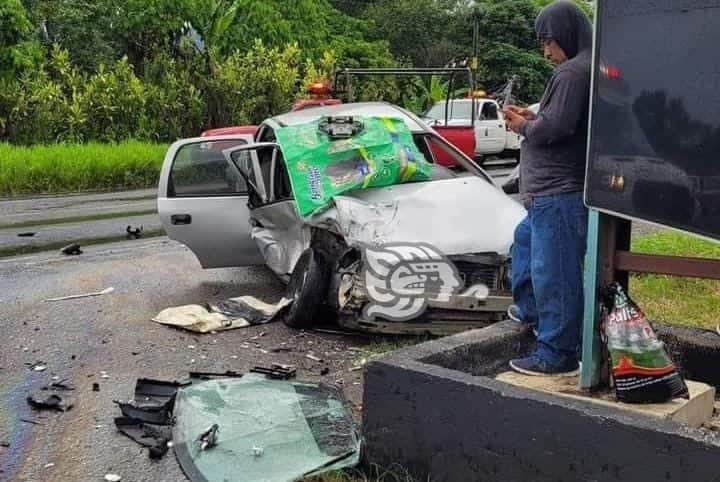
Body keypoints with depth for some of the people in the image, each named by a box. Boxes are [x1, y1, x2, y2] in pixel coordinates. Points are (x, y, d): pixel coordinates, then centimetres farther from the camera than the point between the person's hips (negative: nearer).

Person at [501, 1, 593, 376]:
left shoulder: (573, 72, -17)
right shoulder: (584, 69, 16)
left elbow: (554, 128, -23)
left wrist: (523, 126, -4)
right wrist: (532, 119, 9)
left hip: (559, 194, -11)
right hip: (553, 191, 11)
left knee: (554, 271, -6)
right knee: (525, 240, 29)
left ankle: (557, 355, 2)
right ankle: (530, 310, 43)